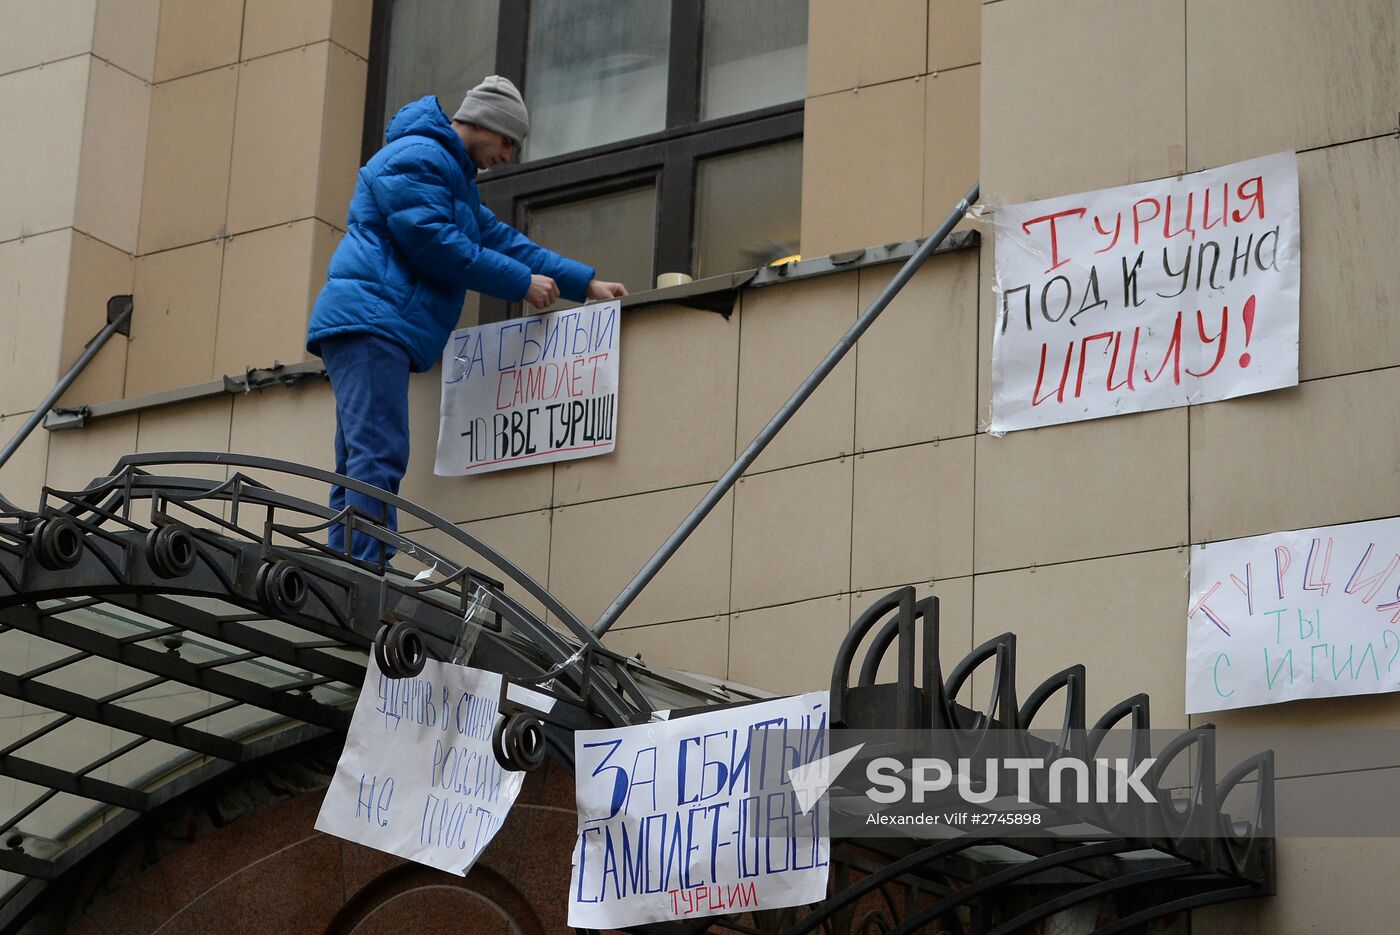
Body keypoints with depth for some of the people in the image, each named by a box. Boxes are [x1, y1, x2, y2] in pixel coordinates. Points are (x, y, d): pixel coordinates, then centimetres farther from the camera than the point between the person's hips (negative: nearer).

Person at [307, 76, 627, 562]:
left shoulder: (452, 174, 30)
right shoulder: (417, 156, -5)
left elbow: (498, 237, 26)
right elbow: (433, 243, -14)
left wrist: (584, 283, 19)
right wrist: (522, 283, -9)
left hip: (371, 328, 11)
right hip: (371, 320, -11)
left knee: (359, 469, 5)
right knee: (378, 459, -19)